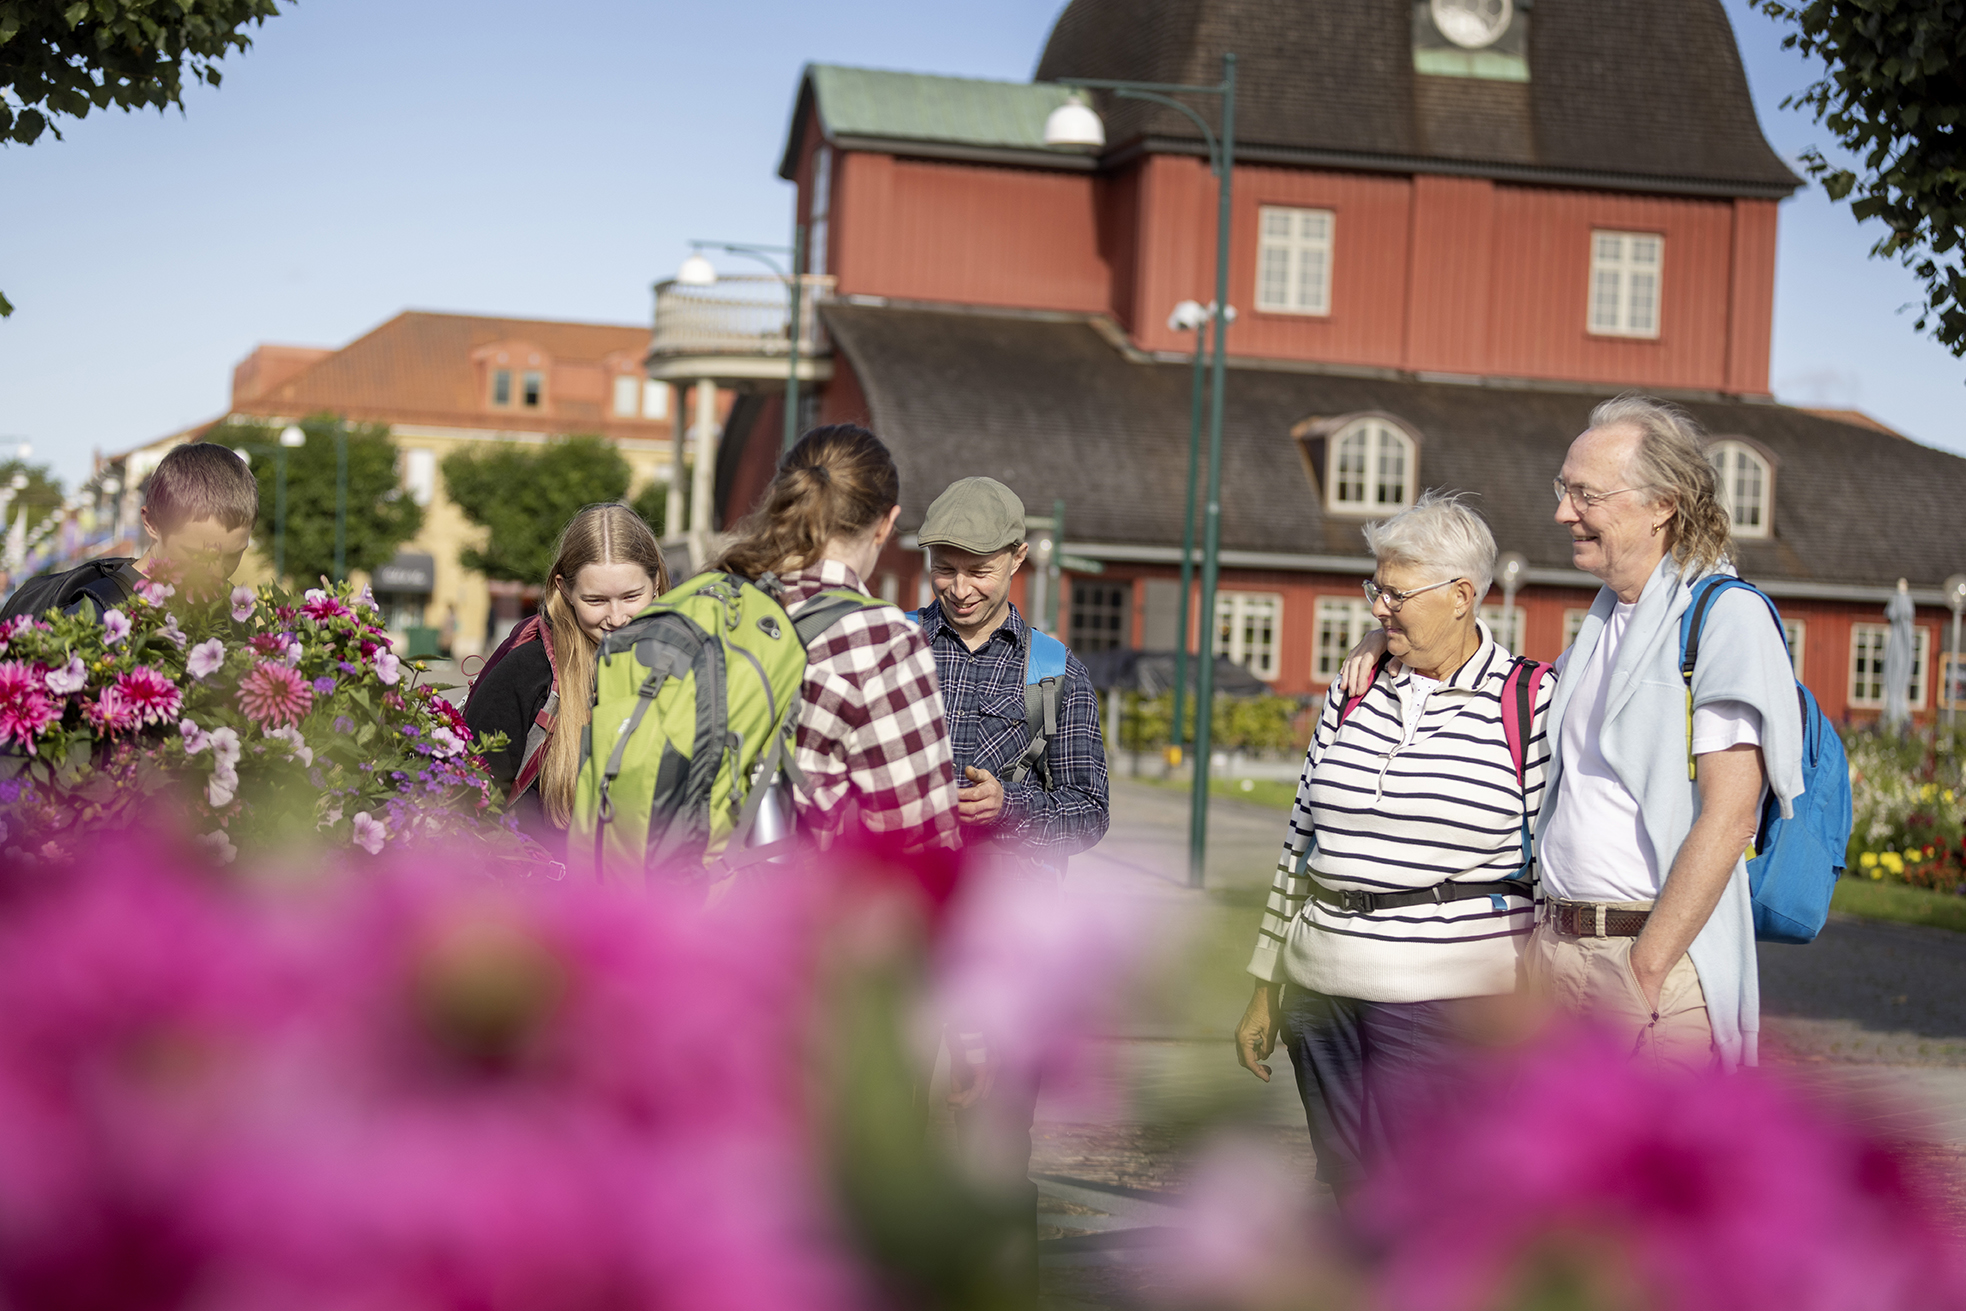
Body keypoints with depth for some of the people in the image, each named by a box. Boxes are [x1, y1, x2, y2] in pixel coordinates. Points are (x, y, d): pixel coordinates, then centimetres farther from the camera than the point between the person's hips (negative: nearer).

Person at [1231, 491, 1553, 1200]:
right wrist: (1264, 992, 17)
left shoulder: (1532, 705, -3)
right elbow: (1301, 845, 16)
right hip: (1324, 994, 5)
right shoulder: (1352, 696, 11)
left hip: (1451, 1001, -5)